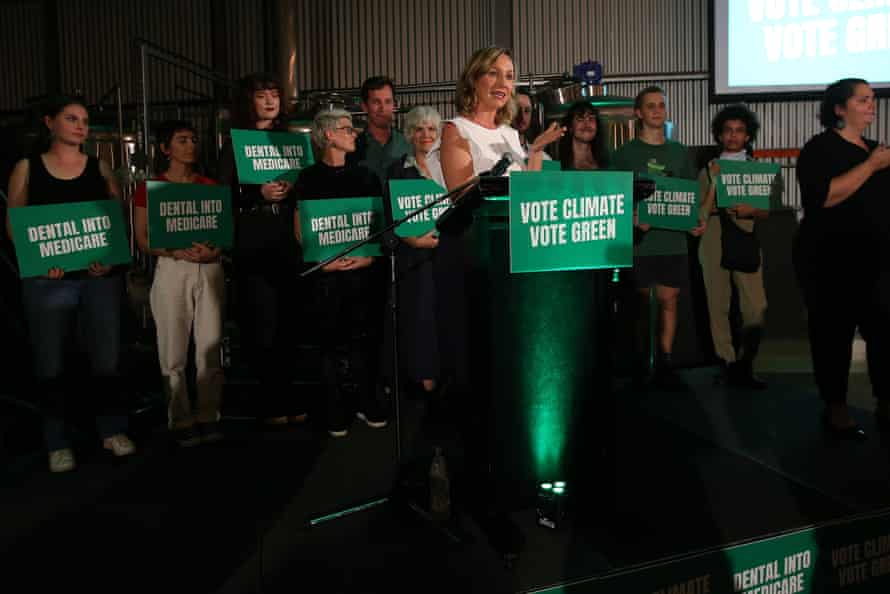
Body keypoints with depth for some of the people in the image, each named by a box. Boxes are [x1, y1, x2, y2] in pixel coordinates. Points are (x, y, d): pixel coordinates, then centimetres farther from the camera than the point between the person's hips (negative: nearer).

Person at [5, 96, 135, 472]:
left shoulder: (100, 168, 9)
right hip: (47, 279, -1)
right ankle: (58, 442, 16)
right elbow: (13, 224, 3)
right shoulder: (27, 168, 6)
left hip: (100, 276, 1)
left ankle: (112, 431, 19)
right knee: (50, 361, 5)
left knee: (107, 356, 4)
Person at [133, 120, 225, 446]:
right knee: (174, 352, 1)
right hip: (172, 271, -2)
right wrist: (175, 251, -17)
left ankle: (208, 416, 15)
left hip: (210, 271, 3)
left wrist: (214, 250, -10)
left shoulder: (210, 185, 11)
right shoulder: (150, 188, 3)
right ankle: (181, 420, 13)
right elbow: (142, 239, 0)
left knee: (210, 348, 4)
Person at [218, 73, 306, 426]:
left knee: (289, 320, 3)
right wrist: (260, 194, -15)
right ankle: (272, 401, 9)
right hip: (252, 243, -3)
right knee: (261, 324, -3)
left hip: (288, 240, 3)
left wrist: (293, 190, -4)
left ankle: (287, 397, 15)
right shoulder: (234, 145, 5)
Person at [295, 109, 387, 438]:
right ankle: (337, 410, 12)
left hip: (365, 271, 2)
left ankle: (367, 402, 15)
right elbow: (301, 229, 3)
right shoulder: (309, 178, 5)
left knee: (366, 338, 2)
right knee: (333, 341, 1)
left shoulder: (366, 176, 13)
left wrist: (370, 256, -4)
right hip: (327, 272, -2)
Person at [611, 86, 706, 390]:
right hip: (639, 239, -3)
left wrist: (698, 219, 0)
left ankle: (665, 364, 11)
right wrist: (631, 219, -18)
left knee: (669, 299, 4)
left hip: (673, 239, 3)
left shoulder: (679, 152, 15)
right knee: (640, 302, 2)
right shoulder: (625, 153, 3)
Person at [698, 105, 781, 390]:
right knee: (718, 306, 1)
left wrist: (751, 211, -13)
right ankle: (728, 364, 11)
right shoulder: (708, 170, 10)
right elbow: (701, 212, 3)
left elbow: (766, 212, 8)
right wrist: (714, 181, -8)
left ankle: (744, 365, 6)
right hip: (714, 242, 0)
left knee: (756, 307, -9)